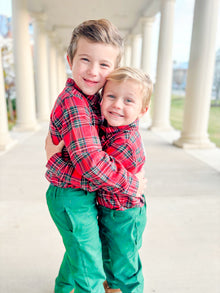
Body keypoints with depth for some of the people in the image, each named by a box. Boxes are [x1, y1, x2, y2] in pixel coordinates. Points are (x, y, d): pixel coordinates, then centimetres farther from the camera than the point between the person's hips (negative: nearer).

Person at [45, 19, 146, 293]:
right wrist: (132, 184, -20)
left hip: (82, 193, 10)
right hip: (72, 199, -10)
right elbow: (92, 162, -32)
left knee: (78, 249, 32)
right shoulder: (74, 105, -26)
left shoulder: (90, 98, 7)